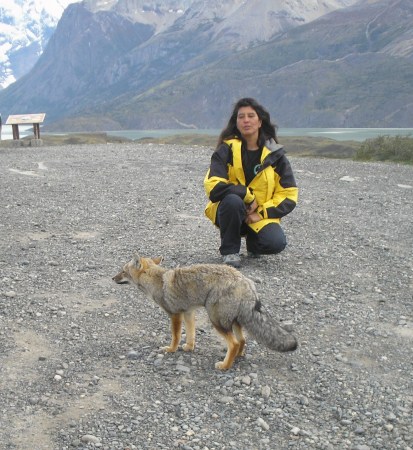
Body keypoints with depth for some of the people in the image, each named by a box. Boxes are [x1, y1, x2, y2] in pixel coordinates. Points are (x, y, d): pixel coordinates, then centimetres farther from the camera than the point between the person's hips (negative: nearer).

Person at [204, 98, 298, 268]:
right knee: (233, 200, -36)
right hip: (229, 210, -1)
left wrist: (262, 213, -14)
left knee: (276, 243, -27)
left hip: (261, 216, 2)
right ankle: (230, 250, -12)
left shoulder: (274, 154, -2)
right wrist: (248, 197, -21)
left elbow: (289, 195, -3)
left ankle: (252, 242, 12)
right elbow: (214, 187, -19)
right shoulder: (226, 150, -7)